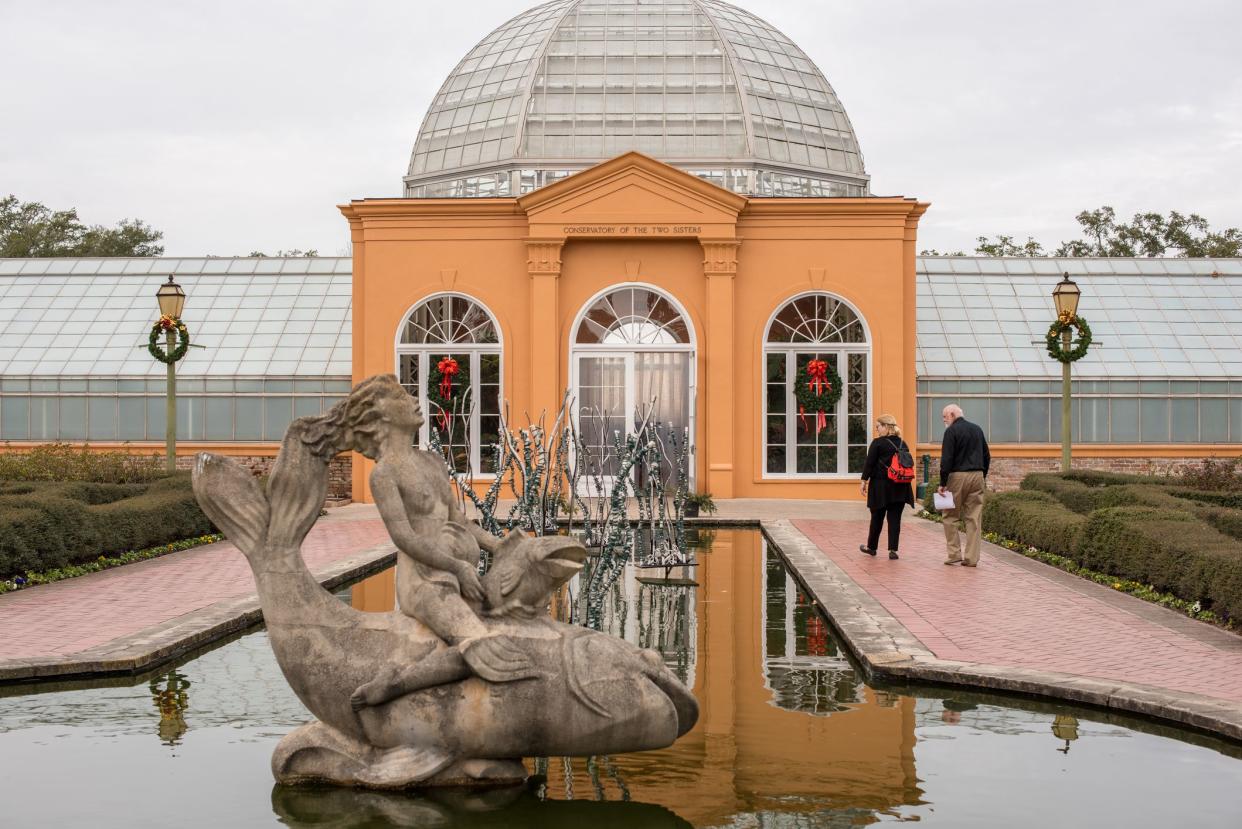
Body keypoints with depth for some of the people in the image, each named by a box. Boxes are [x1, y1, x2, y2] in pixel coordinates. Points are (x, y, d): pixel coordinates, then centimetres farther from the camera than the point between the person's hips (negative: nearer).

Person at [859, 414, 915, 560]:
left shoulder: (878, 443, -9)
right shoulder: (903, 444, 7)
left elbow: (869, 463, -10)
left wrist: (864, 480, -2)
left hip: (881, 485, -4)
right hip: (900, 487, 4)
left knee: (877, 517, 9)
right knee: (895, 518, 4)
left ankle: (871, 547, 22)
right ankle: (893, 549, -1)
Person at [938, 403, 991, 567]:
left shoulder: (951, 431, -7)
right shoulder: (977, 429, 13)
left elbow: (946, 459, -13)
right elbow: (987, 456, 16)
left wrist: (942, 483, -12)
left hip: (958, 476, -5)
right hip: (977, 476, 6)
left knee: (951, 516, 5)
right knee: (974, 518, 5)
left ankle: (955, 554, 1)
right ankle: (971, 558, 3)